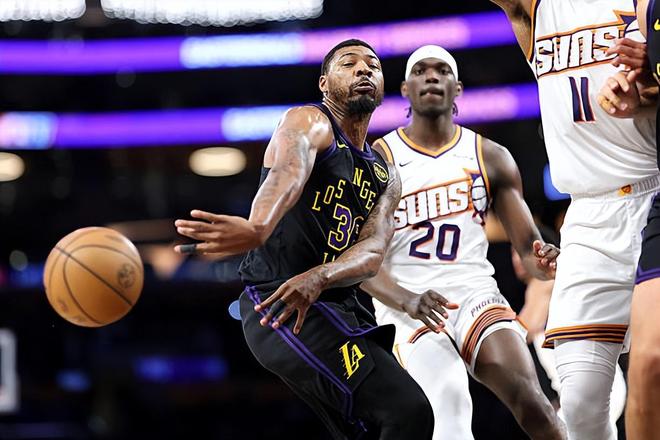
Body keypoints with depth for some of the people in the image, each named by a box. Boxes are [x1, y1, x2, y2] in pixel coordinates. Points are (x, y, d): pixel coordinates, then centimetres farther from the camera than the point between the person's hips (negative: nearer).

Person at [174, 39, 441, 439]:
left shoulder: (386, 176, 17)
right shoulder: (309, 122, -4)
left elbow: (373, 252, -4)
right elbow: (288, 174, -30)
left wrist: (317, 277, -28)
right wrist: (258, 229, -54)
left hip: (338, 310, 9)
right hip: (277, 304, -9)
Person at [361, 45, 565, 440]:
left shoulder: (491, 158, 12)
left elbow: (529, 246, 9)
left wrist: (544, 261, -17)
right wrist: (407, 300, -24)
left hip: (476, 294, 3)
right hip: (406, 305, -3)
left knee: (530, 400, -23)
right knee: (451, 403, -29)